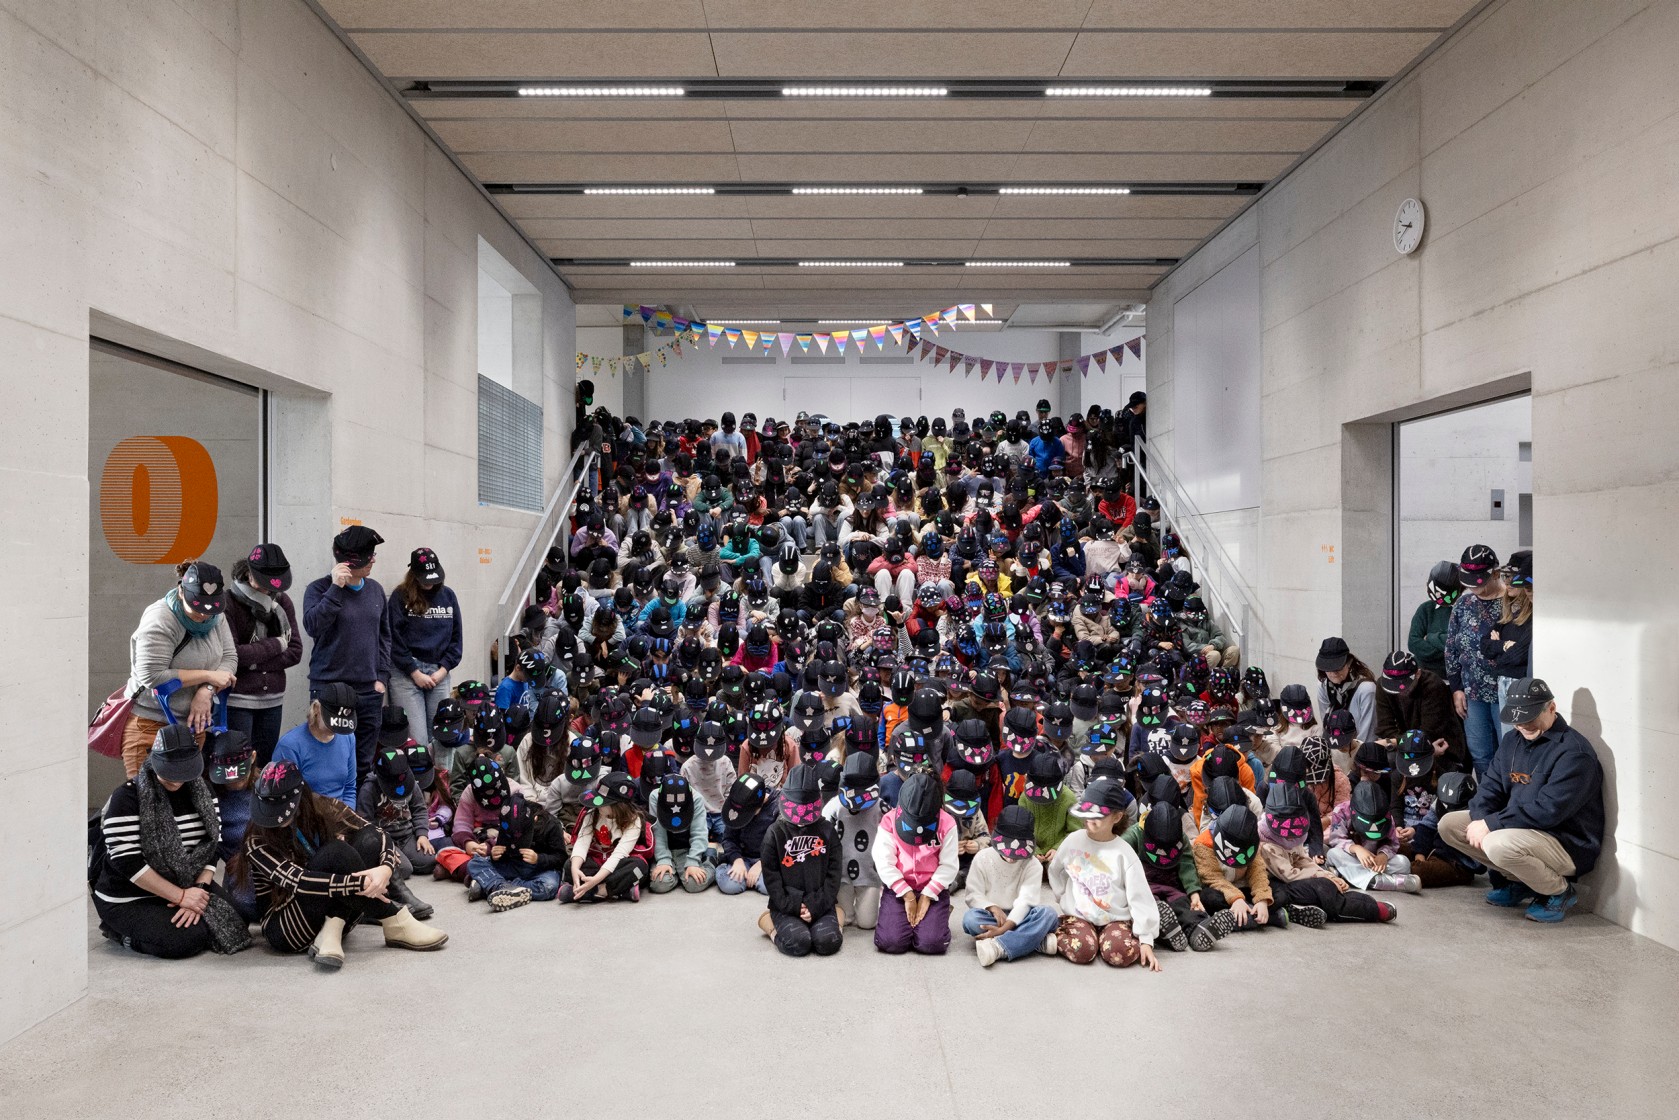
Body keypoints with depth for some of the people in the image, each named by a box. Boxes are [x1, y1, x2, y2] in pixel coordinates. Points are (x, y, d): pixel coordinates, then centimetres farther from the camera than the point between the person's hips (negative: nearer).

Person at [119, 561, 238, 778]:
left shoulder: (215, 615, 2)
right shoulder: (159, 621, -18)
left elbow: (230, 657, 1)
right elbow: (152, 677, -24)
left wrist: (206, 691, -17)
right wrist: (208, 676, -19)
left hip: (194, 723, 6)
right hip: (151, 725, -6)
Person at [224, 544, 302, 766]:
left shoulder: (282, 601, 5)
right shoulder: (229, 602, -8)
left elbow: (295, 652, 0)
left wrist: (254, 662, -10)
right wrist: (276, 644, -9)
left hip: (272, 700, 4)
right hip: (237, 701, -4)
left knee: (266, 766, 8)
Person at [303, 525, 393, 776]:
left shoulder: (375, 590, 10)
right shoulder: (320, 589, -3)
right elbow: (313, 625, -20)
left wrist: (382, 677, 7)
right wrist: (335, 588, -21)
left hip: (368, 690, 5)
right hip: (329, 687, -4)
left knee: (364, 763, 10)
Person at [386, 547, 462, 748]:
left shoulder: (448, 595, 10)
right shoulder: (401, 596, -1)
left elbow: (455, 636, 11)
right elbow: (395, 639, -4)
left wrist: (443, 670, 0)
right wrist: (415, 673, -7)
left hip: (439, 673, 4)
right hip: (407, 673, -4)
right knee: (417, 739, -10)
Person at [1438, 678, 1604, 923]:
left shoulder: (1573, 752, -19)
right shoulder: (1513, 741, 9)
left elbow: (1548, 810, -26)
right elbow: (1491, 785, 7)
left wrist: (1492, 824, -24)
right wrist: (1480, 819, -14)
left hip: (1567, 845, -9)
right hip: (1517, 828, 9)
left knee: (1498, 844, -36)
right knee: (1449, 824, -1)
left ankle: (1559, 891, -6)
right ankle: (1518, 881, 9)